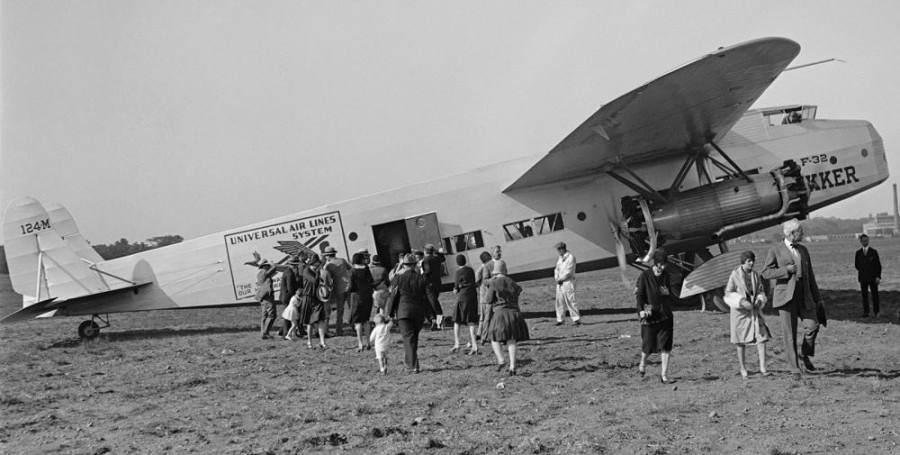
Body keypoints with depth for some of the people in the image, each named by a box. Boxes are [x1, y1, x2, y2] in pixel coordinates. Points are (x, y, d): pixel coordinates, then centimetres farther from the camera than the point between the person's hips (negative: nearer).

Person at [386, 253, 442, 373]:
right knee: (414, 337, 18)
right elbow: (431, 296, -1)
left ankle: (413, 365, -9)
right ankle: (409, 360, 29)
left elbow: (393, 297, -4)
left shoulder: (399, 279, -5)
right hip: (419, 312, 3)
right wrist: (438, 312, 2)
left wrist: (390, 314, 4)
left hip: (403, 311, -3)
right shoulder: (421, 279, 1)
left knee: (408, 337, -3)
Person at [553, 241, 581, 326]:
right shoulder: (560, 258, 16)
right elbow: (557, 269, 18)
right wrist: (556, 277, 0)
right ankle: (559, 319, 15)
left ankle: (577, 319, -9)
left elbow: (568, 271, -16)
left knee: (570, 301, -11)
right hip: (560, 282, 8)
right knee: (559, 301, 9)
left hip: (568, 282, -8)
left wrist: (560, 279, -10)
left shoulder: (571, 257, -11)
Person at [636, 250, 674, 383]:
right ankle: (643, 362, 36)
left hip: (665, 316, 4)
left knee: (665, 346, -1)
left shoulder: (665, 276, 8)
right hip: (650, 315, -4)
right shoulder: (645, 276, -7)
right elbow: (639, 295, -12)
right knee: (648, 344, 4)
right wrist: (641, 310, -24)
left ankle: (664, 374, 6)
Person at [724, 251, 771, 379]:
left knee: (761, 337, -9)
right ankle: (743, 370, 15)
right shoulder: (735, 274, -6)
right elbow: (728, 292, -6)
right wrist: (742, 302, -19)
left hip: (754, 310, 3)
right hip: (740, 311, -3)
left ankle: (762, 368, -7)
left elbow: (761, 291, 13)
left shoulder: (756, 275, 6)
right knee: (741, 341, 4)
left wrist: (759, 300, -9)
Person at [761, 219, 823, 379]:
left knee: (812, 326, -13)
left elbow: (810, 275, 18)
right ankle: (794, 368, 6)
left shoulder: (803, 250, 15)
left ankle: (805, 355, 13)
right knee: (790, 334, -3)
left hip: (804, 297, 4)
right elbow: (765, 273, -5)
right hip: (786, 297, -4)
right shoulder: (775, 250, 0)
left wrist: (817, 298, 16)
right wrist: (786, 270, -16)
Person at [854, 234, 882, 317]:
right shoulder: (858, 253, 7)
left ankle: (876, 312, 6)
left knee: (875, 295, 0)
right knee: (864, 295, 2)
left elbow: (878, 265, -2)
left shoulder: (874, 252, 0)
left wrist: (878, 276, -8)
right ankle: (866, 312, 7)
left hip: (873, 277, -2)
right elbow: (857, 265, 16)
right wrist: (860, 273, 5)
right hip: (863, 278, 2)